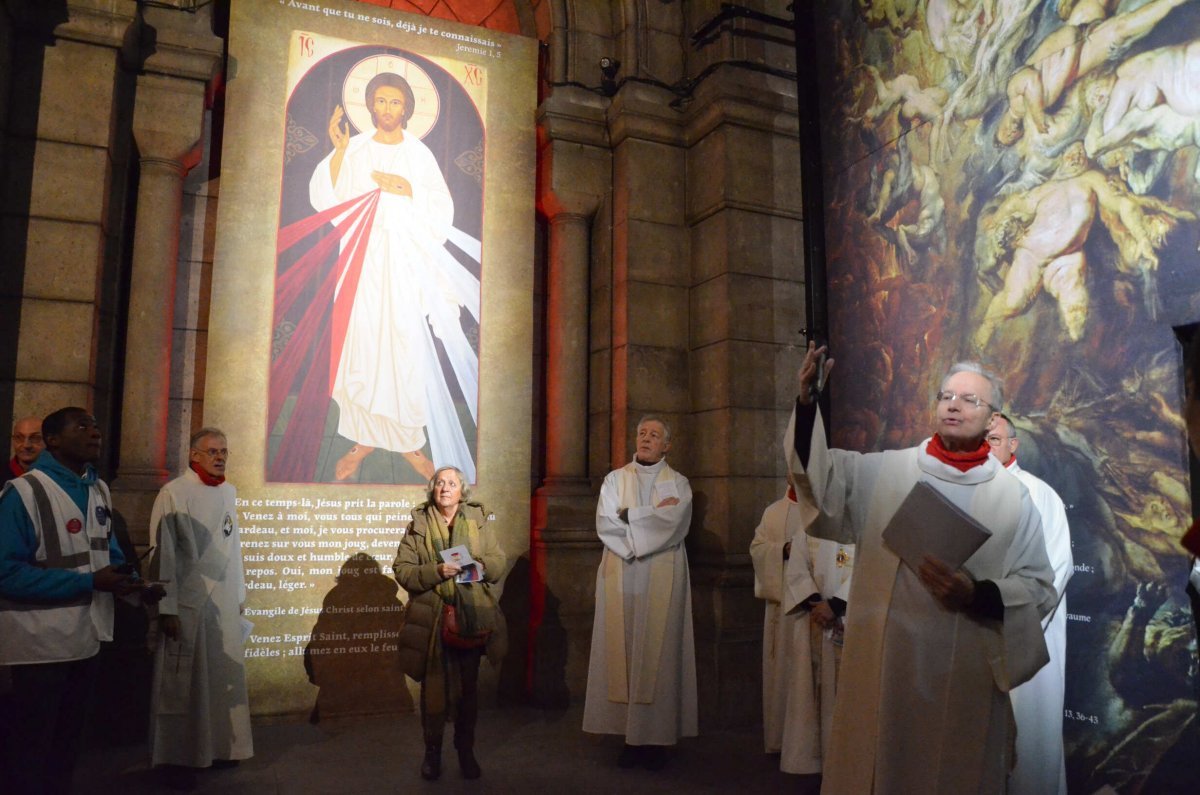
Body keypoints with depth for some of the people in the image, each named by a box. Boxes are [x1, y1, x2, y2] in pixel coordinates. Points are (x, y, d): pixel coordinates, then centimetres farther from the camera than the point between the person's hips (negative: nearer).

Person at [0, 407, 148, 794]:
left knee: (66, 745, 22)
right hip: (38, 645, -7)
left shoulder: (100, 491, 5)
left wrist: (132, 577, -7)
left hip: (84, 640, 7)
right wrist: (89, 582, -25)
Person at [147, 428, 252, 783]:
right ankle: (179, 755, 18)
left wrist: (239, 594, 12)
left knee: (224, 677, 11)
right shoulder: (174, 494, -11)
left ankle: (219, 747, 24)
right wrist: (166, 608, -15)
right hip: (187, 602, -6)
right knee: (185, 681, 5)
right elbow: (163, 553, -13)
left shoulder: (229, 492, 8)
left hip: (224, 601, 6)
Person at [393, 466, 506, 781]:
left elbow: (499, 562, 6)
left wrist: (481, 566, -15)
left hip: (471, 617, 1)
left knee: (468, 685, 11)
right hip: (432, 619, -1)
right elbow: (402, 569, -5)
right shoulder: (418, 524, 0)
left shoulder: (480, 520, 4)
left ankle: (466, 750, 27)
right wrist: (436, 572, -20)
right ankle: (432, 750, 23)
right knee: (433, 685, 4)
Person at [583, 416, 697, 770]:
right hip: (620, 575, 2)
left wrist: (628, 515, -6)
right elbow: (604, 525, -3)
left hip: (662, 578, -1)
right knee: (622, 649, 0)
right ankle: (631, 735, 7)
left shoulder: (678, 483, 7)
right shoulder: (614, 479, 11)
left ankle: (656, 737, 6)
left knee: (658, 651, -2)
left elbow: (674, 525, -10)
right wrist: (653, 516, -8)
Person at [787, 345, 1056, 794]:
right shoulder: (885, 471, 2)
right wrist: (807, 401, -24)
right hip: (881, 663, 0)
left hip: (965, 672, 0)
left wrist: (978, 596, -17)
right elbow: (820, 473, -11)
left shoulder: (1013, 496, 2)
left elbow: (1039, 588, 2)